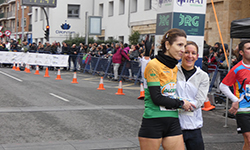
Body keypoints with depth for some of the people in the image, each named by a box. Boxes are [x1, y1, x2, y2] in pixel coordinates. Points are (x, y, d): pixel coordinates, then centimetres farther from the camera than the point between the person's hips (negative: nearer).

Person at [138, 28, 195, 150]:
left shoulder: (175, 68, 12)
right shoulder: (154, 65, -10)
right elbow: (156, 98, -15)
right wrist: (181, 103, -5)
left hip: (173, 122, 7)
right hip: (153, 123, -7)